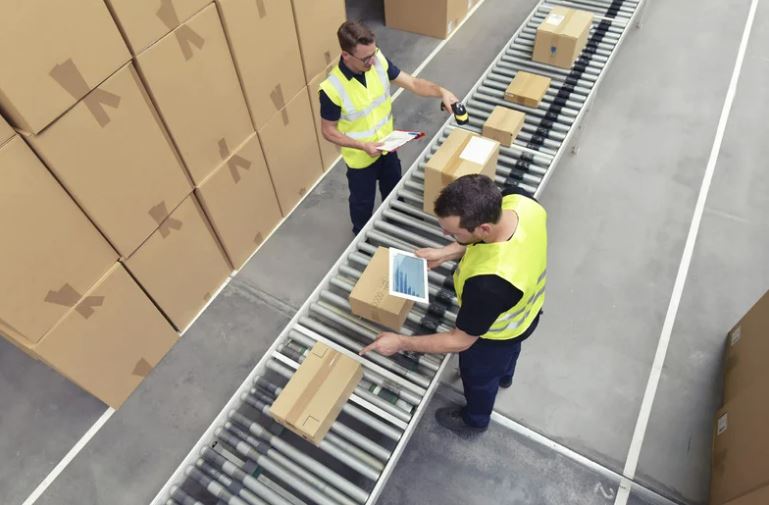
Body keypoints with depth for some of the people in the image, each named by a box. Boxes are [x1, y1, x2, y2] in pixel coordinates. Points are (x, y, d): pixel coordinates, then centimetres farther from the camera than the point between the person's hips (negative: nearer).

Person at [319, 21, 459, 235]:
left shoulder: (378, 60, -18)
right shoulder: (332, 89, -31)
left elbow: (412, 83, -12)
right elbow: (328, 131, -19)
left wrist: (441, 91, -29)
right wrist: (363, 145, -28)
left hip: (388, 146, 5)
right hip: (360, 158, -5)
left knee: (394, 191, 29)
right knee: (363, 202, 19)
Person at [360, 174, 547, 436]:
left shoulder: (489, 283, -49)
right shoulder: (518, 201, -31)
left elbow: (461, 341, -31)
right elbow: (493, 239, -6)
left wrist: (401, 342, -22)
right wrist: (445, 253, -11)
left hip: (495, 335, -6)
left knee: (479, 376, 28)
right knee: (508, 351, 40)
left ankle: (474, 420, 61)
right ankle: (504, 375, 75)